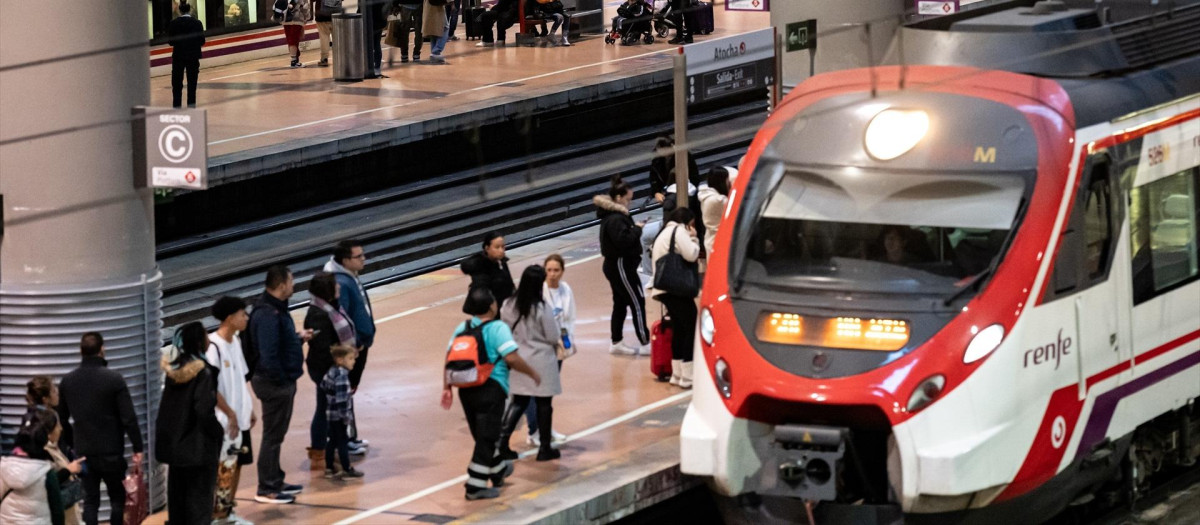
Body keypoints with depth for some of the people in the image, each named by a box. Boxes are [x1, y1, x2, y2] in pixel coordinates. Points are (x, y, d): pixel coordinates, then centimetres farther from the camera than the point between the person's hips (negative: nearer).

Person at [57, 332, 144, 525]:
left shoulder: (67, 382, 1)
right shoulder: (114, 379, -13)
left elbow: (62, 419, 10)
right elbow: (129, 417, -13)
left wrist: (70, 444, 23)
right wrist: (137, 447, -4)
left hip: (83, 453, 4)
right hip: (111, 452, -4)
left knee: (90, 502, 6)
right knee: (118, 499, 8)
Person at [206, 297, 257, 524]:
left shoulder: (236, 341, 9)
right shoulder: (213, 346, -19)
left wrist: (249, 408, 15)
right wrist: (231, 414, -18)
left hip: (240, 417, 9)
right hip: (225, 420, -9)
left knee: (237, 462, 14)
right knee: (223, 468, -4)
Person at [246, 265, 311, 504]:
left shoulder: (276, 308, 8)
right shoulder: (268, 315, -25)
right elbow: (268, 354, -28)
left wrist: (298, 337, 6)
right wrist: (281, 379, -21)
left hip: (282, 382, 10)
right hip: (275, 383, -10)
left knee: (277, 434, 20)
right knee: (273, 435, 0)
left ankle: (275, 482, 31)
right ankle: (267, 490, 9)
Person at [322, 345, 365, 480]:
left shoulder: (331, 372, 6)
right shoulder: (342, 375, -22)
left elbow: (322, 387, 18)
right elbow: (342, 398, -26)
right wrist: (346, 416, -22)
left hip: (331, 413, 9)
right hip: (339, 414, -9)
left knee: (332, 441, 15)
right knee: (343, 442, -1)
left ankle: (329, 468, 21)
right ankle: (347, 470, 5)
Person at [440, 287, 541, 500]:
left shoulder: (462, 328, 6)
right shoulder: (498, 329, -13)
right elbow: (512, 358, -21)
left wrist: (447, 387, 10)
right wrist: (532, 373, -6)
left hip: (466, 389, 7)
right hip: (491, 388, -7)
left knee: (485, 435, 22)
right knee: (486, 437, 0)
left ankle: (498, 470, 42)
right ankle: (475, 486, -2)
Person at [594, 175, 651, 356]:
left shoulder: (613, 215, 11)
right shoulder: (615, 219, -21)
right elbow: (623, 240, -30)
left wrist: (634, 228, -3)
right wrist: (637, 229, -18)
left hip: (616, 265, 11)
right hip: (620, 266, -11)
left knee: (620, 304, 17)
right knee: (637, 303, -6)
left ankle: (617, 343, 24)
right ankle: (646, 344, -3)